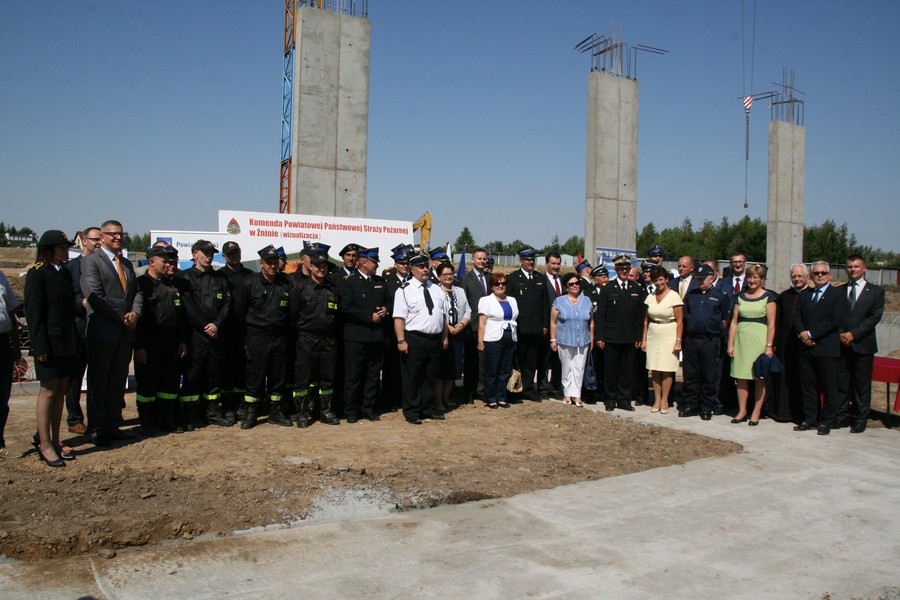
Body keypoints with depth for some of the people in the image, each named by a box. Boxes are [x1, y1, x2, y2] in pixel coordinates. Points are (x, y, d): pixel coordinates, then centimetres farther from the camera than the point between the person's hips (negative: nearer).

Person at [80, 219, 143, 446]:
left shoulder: (127, 263, 18)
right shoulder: (91, 261, -4)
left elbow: (137, 292, 14)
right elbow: (95, 297, -13)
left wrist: (135, 312, -6)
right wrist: (121, 318, -14)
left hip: (125, 333, 6)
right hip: (102, 332, -6)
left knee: (118, 383, 11)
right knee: (98, 383, 2)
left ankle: (112, 425, 19)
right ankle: (96, 429, 10)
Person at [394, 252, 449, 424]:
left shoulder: (437, 289, 11)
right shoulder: (405, 290, -7)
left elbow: (443, 315, 15)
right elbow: (399, 318, -12)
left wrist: (444, 337, 12)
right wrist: (401, 341, -18)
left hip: (435, 339, 6)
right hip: (414, 339, -6)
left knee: (431, 376, 15)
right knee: (412, 377, 3)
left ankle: (429, 409, 28)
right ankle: (411, 412, 14)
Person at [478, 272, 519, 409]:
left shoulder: (512, 300, 15)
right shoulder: (486, 300, 0)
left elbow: (515, 320, 15)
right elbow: (482, 323, -5)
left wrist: (515, 339, 8)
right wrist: (480, 341, -11)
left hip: (510, 340, 5)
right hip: (493, 340, -5)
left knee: (505, 371, 7)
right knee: (491, 371, 1)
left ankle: (501, 398, 17)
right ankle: (490, 399, 11)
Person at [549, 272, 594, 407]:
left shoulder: (587, 301, 7)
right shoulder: (559, 301, 0)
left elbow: (591, 322, 11)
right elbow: (553, 322, 1)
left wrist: (592, 339, 8)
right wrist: (553, 340, -2)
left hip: (583, 341, 1)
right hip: (565, 340, -1)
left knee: (579, 368, 0)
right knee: (566, 368, 7)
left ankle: (576, 395, 6)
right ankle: (567, 394, 18)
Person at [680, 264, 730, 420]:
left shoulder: (720, 296, 1)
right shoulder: (690, 295, 11)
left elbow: (725, 321, 3)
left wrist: (717, 336, 3)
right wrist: (683, 339, 10)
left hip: (710, 341, -3)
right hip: (691, 341, 3)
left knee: (709, 377, 3)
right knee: (690, 375, 7)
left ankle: (707, 408, 13)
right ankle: (690, 405, 16)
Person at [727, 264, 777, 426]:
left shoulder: (768, 297, 0)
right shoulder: (740, 296, 10)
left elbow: (771, 324, -4)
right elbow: (734, 322, 9)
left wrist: (769, 346, -10)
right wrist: (730, 344, 3)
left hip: (760, 339, -3)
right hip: (741, 339, 4)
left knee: (760, 377, 2)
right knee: (741, 377, 5)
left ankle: (756, 413, 9)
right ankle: (742, 411, 14)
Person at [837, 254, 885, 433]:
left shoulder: (876, 291, 4)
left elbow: (874, 317, -6)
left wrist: (853, 334, -14)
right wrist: (841, 335, -9)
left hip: (863, 344, -2)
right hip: (842, 344, 2)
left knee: (862, 384, 3)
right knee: (841, 382, 5)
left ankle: (861, 419, 11)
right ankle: (841, 414, 15)